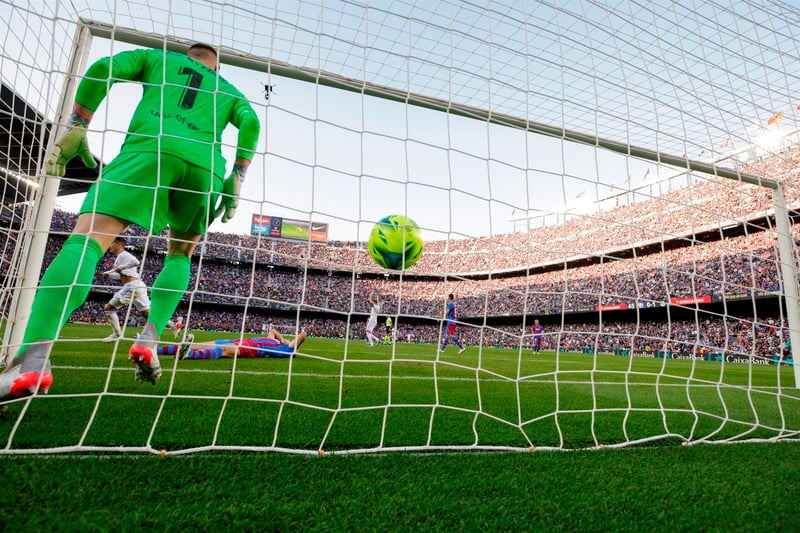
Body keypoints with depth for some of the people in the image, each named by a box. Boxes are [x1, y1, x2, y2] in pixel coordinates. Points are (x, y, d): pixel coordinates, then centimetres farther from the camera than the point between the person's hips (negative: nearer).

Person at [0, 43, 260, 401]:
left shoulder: (158, 57, 30)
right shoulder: (229, 90, 33)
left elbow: (102, 69, 14)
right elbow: (251, 122, 12)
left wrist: (75, 131, 13)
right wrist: (235, 182, 8)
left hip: (149, 148, -2)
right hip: (206, 166, 3)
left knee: (87, 239, -13)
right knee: (181, 254, 19)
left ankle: (34, 357, -33)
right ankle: (148, 339, -2)